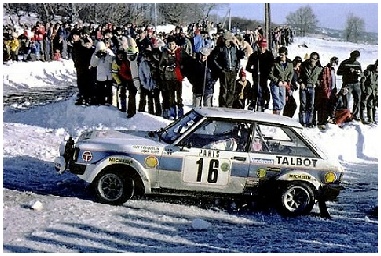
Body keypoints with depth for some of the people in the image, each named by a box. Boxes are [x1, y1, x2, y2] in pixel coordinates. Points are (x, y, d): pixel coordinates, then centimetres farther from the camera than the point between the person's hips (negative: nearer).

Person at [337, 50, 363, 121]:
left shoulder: (358, 64, 12)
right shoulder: (344, 63, -1)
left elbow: (361, 74, 13)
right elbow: (338, 72, -3)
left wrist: (356, 72, -10)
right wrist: (348, 71, -16)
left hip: (356, 84, 4)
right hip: (347, 84, -4)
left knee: (357, 99, 6)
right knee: (346, 100, -6)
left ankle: (356, 115, 17)